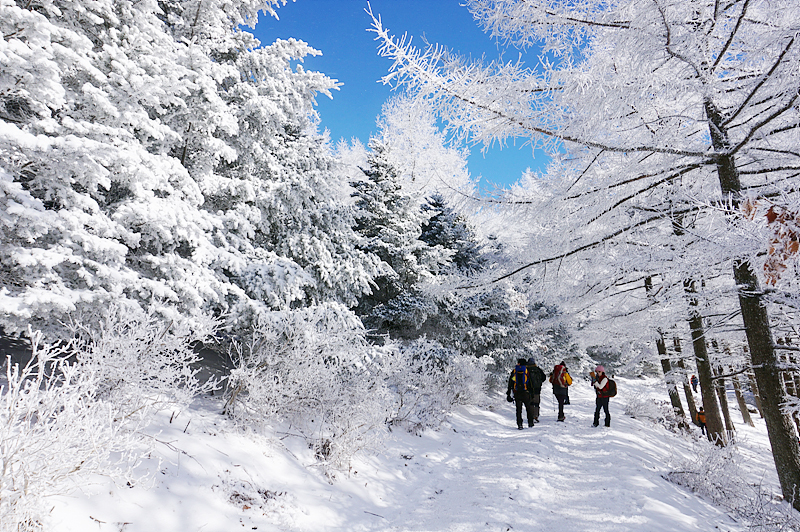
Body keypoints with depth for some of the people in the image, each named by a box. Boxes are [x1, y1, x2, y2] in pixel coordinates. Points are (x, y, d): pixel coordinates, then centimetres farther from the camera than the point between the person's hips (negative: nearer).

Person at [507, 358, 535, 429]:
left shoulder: (514, 371, 6)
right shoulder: (527, 370, 0)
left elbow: (510, 383, 6)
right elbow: (530, 382, -1)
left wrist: (508, 394, 10)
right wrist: (532, 393, 6)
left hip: (516, 392, 2)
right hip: (525, 392, -1)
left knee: (518, 408, 4)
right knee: (528, 407, 12)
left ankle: (519, 424, -1)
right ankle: (530, 422, 16)